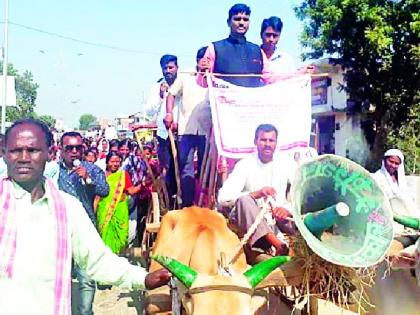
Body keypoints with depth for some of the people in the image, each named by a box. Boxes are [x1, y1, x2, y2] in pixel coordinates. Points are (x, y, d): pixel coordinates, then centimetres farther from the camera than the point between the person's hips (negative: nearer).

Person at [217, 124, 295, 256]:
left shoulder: (285, 165, 2)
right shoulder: (245, 165, -5)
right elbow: (224, 197, -17)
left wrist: (288, 209, -26)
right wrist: (256, 194, -28)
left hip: (279, 217, 3)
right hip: (251, 220, -2)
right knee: (244, 199, -34)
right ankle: (277, 244, -49)